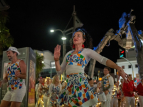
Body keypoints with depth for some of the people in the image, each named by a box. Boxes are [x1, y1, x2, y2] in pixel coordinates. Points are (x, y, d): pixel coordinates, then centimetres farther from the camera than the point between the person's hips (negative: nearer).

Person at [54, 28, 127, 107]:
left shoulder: (87, 51, 6)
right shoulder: (69, 53, 19)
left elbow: (103, 60, -7)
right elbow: (60, 71, 18)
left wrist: (118, 68, -21)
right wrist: (56, 59, 1)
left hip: (80, 83, -5)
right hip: (69, 85, 5)